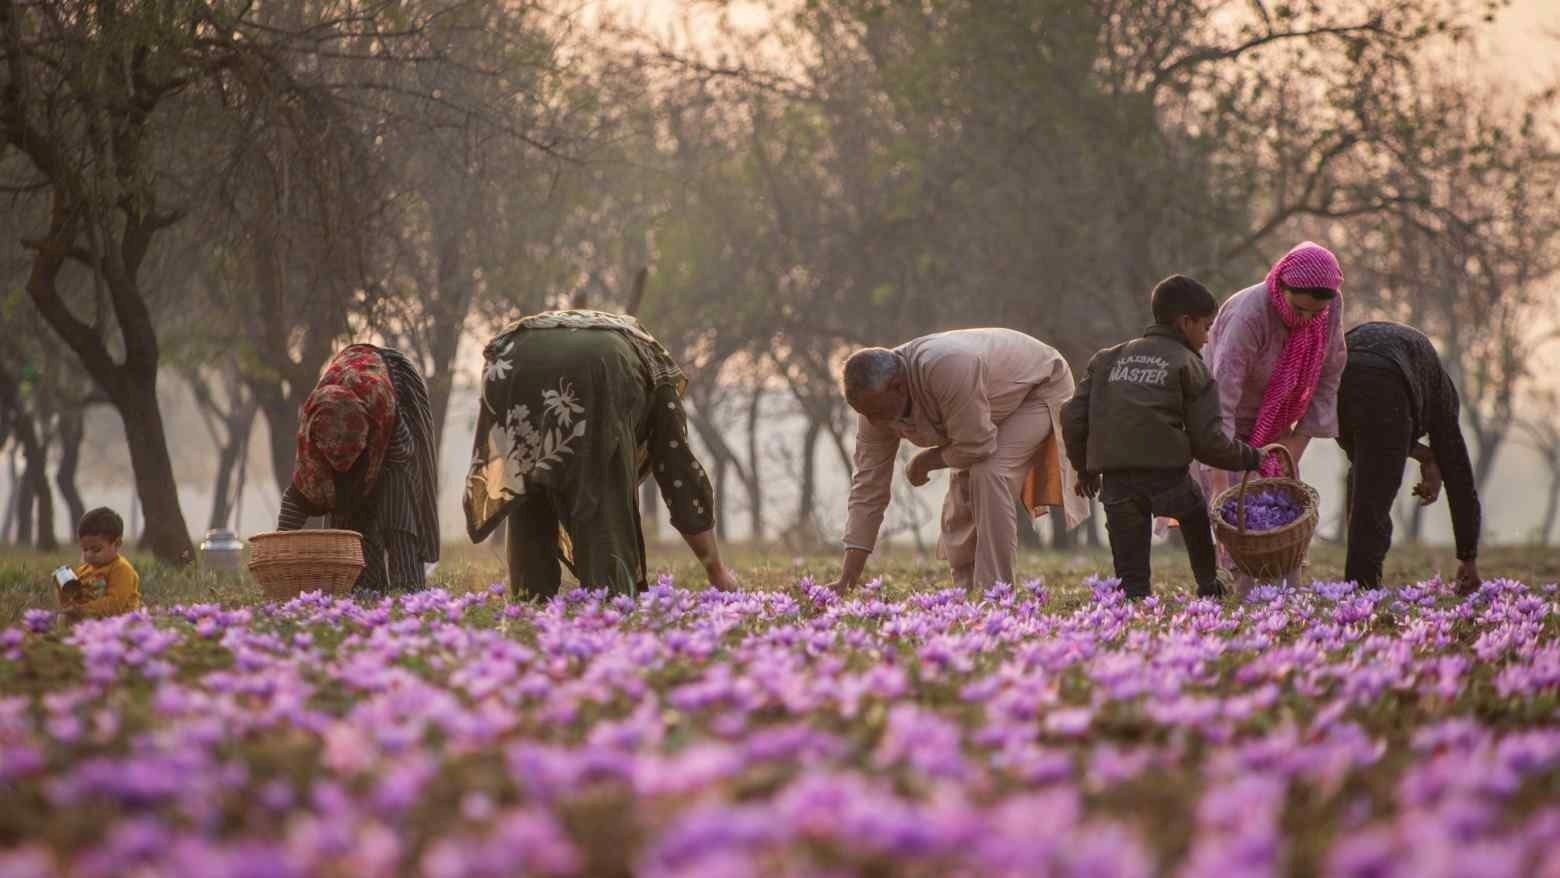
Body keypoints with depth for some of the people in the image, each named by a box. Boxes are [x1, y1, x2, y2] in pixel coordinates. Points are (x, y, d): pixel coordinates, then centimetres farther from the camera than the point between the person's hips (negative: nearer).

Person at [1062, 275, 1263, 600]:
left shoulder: (1110, 358, 21)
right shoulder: (1190, 367, 7)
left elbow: (1073, 417, 15)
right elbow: (1208, 442, 0)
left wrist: (1085, 469, 28)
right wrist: (1252, 458, 16)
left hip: (1116, 482, 3)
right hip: (1165, 472, -3)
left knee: (1131, 579, 8)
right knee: (1196, 512, 29)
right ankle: (1209, 590, 35)